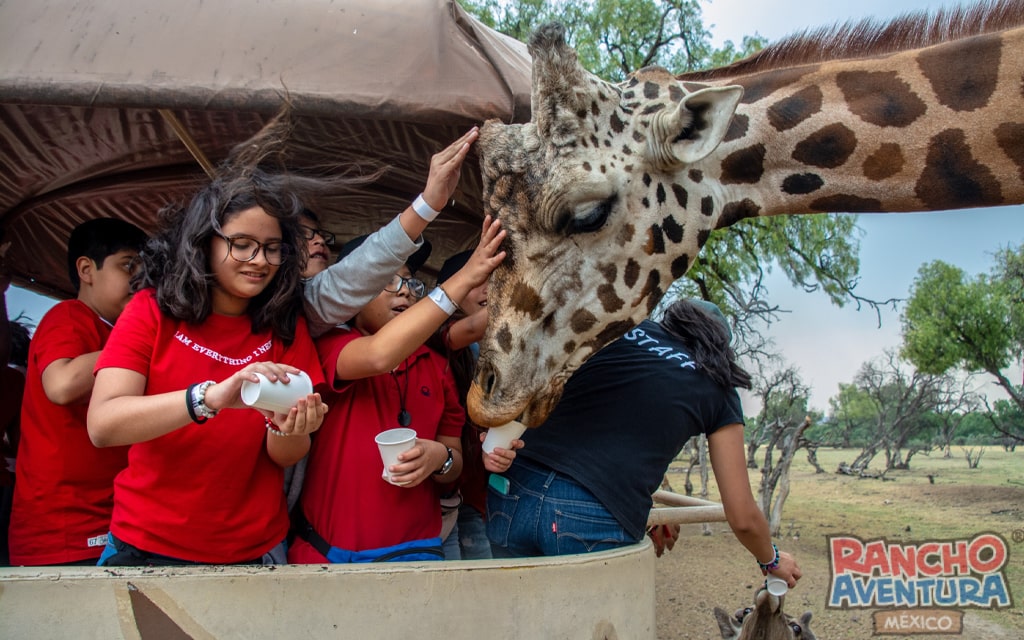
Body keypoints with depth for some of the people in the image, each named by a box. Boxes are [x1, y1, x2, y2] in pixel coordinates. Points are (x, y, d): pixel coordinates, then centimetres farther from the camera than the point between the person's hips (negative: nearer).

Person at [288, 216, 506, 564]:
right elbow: (379, 355, -30)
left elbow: (455, 467, 11)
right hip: (327, 552, -4)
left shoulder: (436, 366, 5)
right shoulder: (329, 348, -8)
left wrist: (440, 457, -14)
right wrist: (465, 277, -28)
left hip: (415, 549, 4)